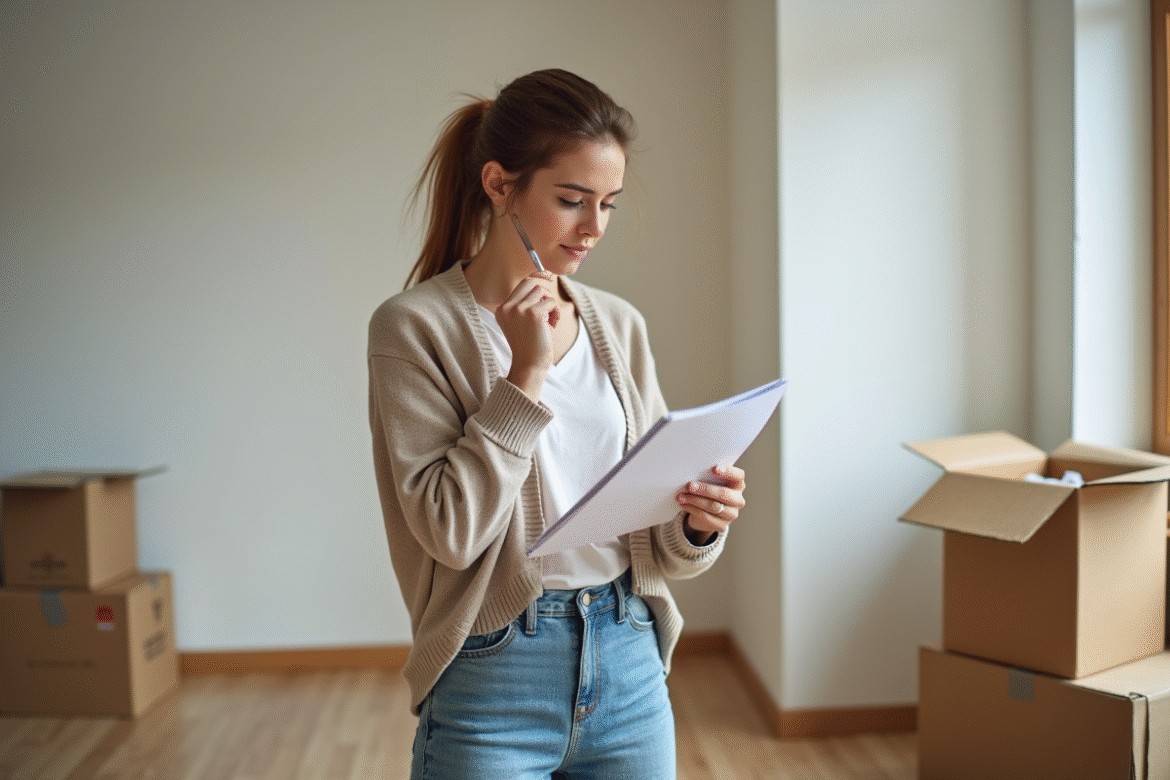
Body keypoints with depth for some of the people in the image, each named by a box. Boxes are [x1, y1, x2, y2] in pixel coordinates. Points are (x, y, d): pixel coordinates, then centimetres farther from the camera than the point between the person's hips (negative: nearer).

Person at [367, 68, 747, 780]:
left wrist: (696, 525, -13)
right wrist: (526, 373, -18)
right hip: (496, 677, -4)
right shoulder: (414, 326, -9)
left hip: (629, 667, 5)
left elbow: (649, 532, 7)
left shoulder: (620, 326, 4)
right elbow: (449, 529, -17)